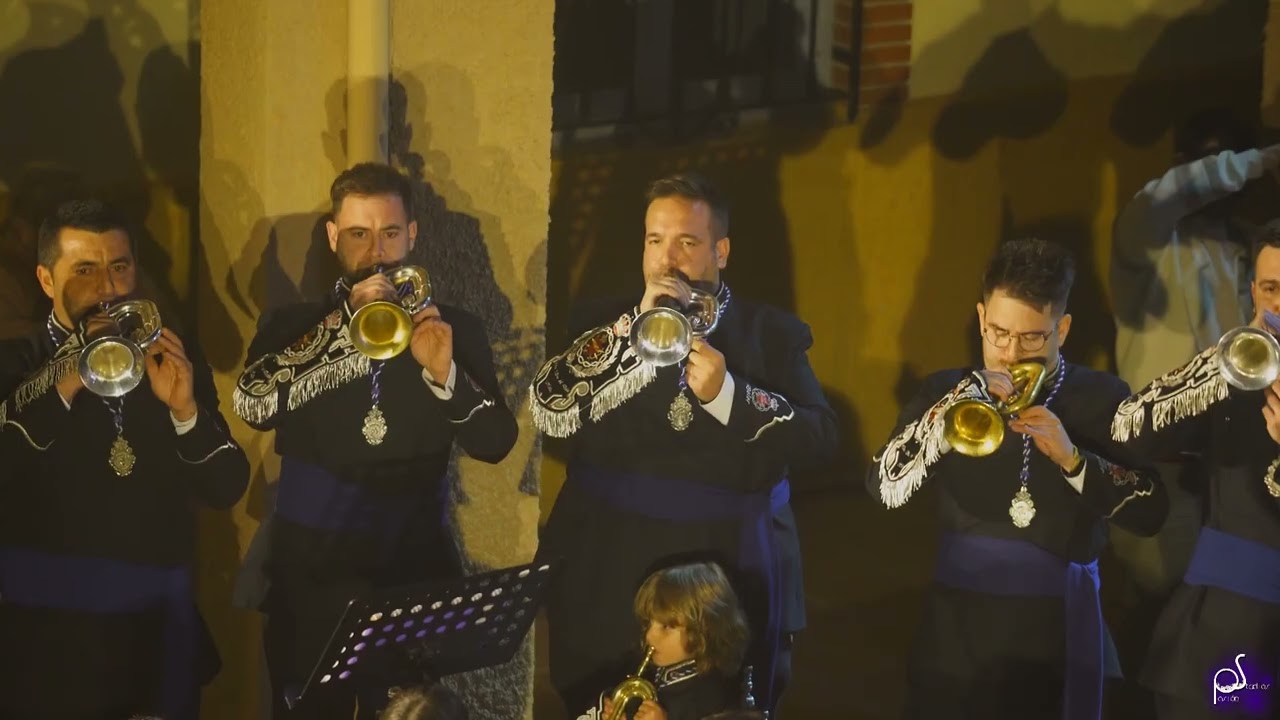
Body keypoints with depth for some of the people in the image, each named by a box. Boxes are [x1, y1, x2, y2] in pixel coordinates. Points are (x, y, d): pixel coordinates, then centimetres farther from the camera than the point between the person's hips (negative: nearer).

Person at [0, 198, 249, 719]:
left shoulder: (171, 360, 7)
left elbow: (226, 491, 3)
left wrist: (185, 408, -13)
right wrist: (64, 387, -26)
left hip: (158, 632, 3)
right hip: (47, 639, -3)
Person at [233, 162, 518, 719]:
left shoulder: (455, 329, 6)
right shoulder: (294, 326, 4)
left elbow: (495, 443, -3)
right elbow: (254, 406, -15)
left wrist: (444, 372, -20)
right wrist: (346, 323, -18)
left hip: (417, 574, 0)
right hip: (313, 575, 0)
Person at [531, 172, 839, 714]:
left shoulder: (773, 334, 4)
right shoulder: (605, 323, 8)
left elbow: (820, 439, -8)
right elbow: (548, 411, -8)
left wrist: (727, 394, -21)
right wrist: (636, 329, -14)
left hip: (731, 581, -1)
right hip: (608, 579, 1)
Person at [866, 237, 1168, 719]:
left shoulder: (1101, 400, -1)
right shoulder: (950, 391, 5)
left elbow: (1149, 512, -9)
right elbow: (885, 488, -8)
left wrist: (1072, 458, -22)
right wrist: (962, 404, -18)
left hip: (1056, 628, -2)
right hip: (958, 625, 2)